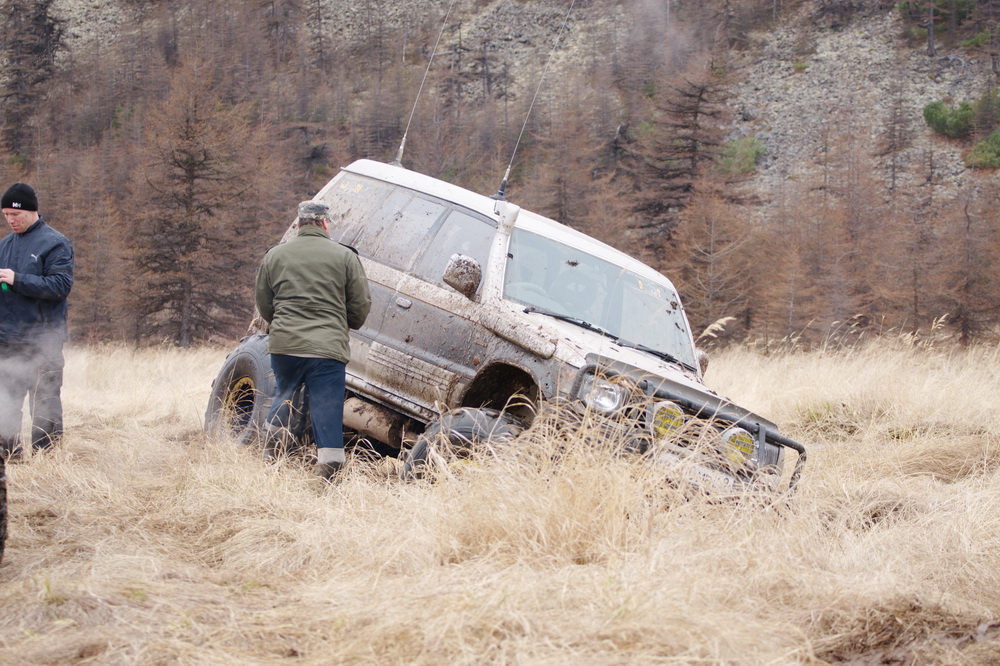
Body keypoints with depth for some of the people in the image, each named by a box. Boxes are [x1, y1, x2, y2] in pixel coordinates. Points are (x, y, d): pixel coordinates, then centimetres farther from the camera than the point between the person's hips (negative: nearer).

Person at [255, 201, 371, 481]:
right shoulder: (345, 256, 3)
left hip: (283, 345, 3)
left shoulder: (274, 255, 10)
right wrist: (342, 324, 25)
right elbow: (361, 306, 5)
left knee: (284, 396, 26)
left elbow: (263, 305, 17)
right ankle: (328, 473, -4)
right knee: (327, 411, 0)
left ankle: (270, 454, 25)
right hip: (328, 348, -3)